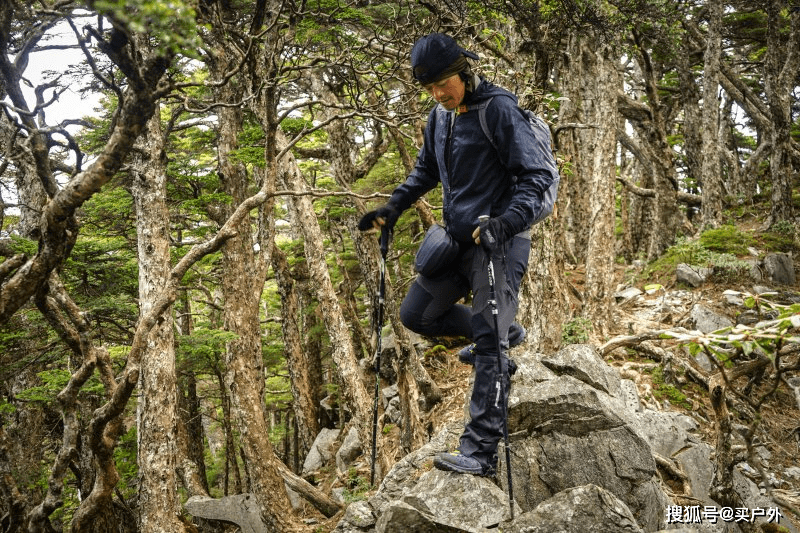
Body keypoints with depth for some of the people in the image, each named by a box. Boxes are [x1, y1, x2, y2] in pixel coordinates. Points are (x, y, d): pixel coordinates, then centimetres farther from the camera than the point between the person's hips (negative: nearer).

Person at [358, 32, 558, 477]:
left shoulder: (498, 110, -13)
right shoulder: (440, 117, 10)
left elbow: (540, 173, -17)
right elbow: (425, 171, 26)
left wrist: (509, 220, -31)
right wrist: (391, 209, 13)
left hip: (497, 241, -8)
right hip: (457, 240, 8)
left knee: (489, 345, -10)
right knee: (415, 314, 13)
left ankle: (480, 452, -7)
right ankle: (503, 332, 30)